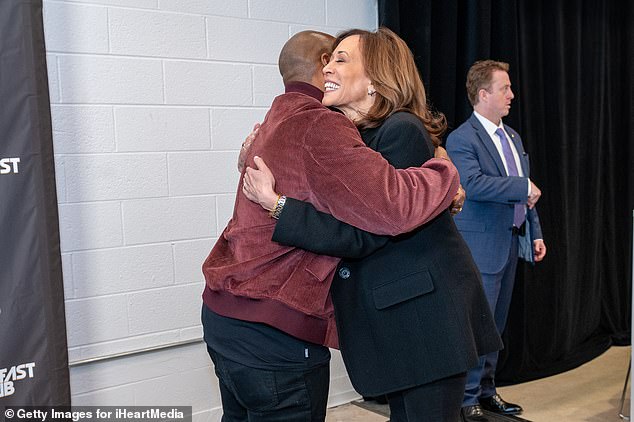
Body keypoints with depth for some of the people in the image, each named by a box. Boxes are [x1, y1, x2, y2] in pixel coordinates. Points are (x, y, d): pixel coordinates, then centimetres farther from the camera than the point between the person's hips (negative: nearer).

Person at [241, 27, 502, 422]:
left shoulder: (402, 131, -18)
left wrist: (276, 204, -23)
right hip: (392, 315, 8)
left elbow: (362, 235, -22)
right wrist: (257, 166, -3)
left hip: (428, 311, -8)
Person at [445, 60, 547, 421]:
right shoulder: (461, 139, -12)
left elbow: (527, 192, 18)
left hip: (511, 243, 8)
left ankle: (486, 391, 29)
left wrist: (536, 232, 14)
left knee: (497, 324, 16)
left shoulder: (512, 136, 15)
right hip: (482, 246, -8)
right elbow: (472, 183, -29)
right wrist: (523, 186, -23)